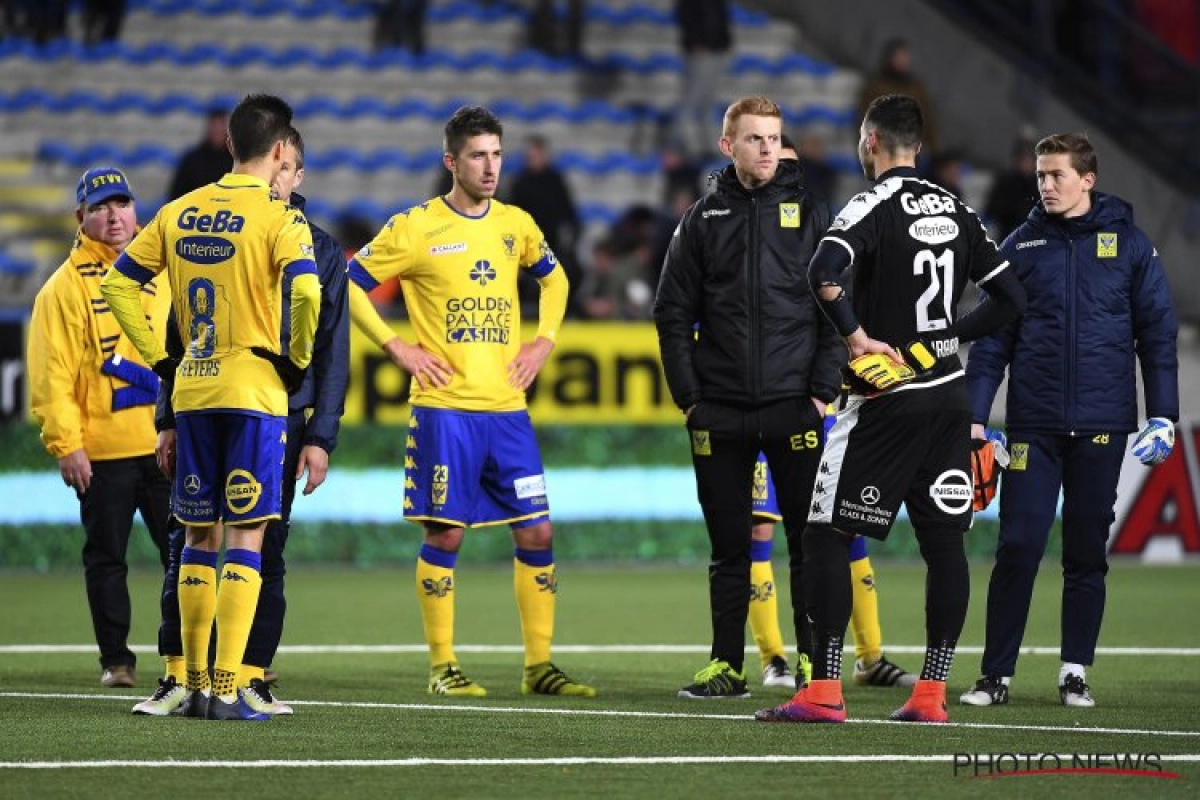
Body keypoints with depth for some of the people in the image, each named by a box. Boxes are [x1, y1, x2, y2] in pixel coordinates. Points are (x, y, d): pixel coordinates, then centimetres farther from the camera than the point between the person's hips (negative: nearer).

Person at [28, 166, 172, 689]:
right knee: (106, 557, 2)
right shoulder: (67, 285, -1)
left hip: (166, 444, 3)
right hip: (101, 451, -3)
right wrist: (65, 444, -12)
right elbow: (52, 373, -6)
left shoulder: (160, 274, 13)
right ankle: (116, 660, 9)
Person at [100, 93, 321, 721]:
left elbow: (117, 285, 11)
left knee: (199, 538, 13)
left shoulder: (179, 213, 9)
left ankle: (194, 685, 16)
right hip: (254, 393, -5)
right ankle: (226, 690, -8)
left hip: (191, 393, 5)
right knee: (245, 540, -3)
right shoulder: (278, 219, -9)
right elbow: (308, 295, -23)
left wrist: (159, 360, 14)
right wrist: (297, 362, -7)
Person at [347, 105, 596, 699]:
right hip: (445, 407, -5)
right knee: (445, 533, -3)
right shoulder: (417, 228, -5)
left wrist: (544, 341, 14)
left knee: (536, 532, 1)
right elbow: (348, 284, -2)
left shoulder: (516, 225, 10)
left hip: (507, 408, 5)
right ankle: (442, 666, 6)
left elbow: (553, 277, 28)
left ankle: (539, 665, 9)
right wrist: (396, 347, -6)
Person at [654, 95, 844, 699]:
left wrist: (823, 390, -6)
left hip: (793, 405, -1)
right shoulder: (704, 219, 8)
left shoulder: (808, 213, 4)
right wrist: (688, 395, 0)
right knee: (729, 547, 6)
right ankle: (726, 666, 13)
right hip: (719, 413, 2)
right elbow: (673, 314, 8)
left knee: (809, 538, -1)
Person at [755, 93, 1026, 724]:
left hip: (887, 398, -6)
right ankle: (931, 693, 8)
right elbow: (1010, 298, 12)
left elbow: (824, 272, -29)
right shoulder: (955, 211, 11)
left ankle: (824, 690, -7)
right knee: (945, 541, 7)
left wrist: (857, 336, -19)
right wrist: (946, 337, 14)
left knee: (827, 535, -2)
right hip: (948, 394, 6)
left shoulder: (874, 207, -10)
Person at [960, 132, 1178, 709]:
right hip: (1033, 424, 0)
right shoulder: (1021, 246, 6)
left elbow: (1158, 332, 4)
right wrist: (974, 414, 0)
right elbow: (993, 337, 6)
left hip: (1101, 425, 0)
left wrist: (1162, 415, -1)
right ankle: (997, 674, 1)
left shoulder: (1128, 243, 3)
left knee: (1087, 553, 6)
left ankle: (1076, 672, 14)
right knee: (1018, 548, -4)